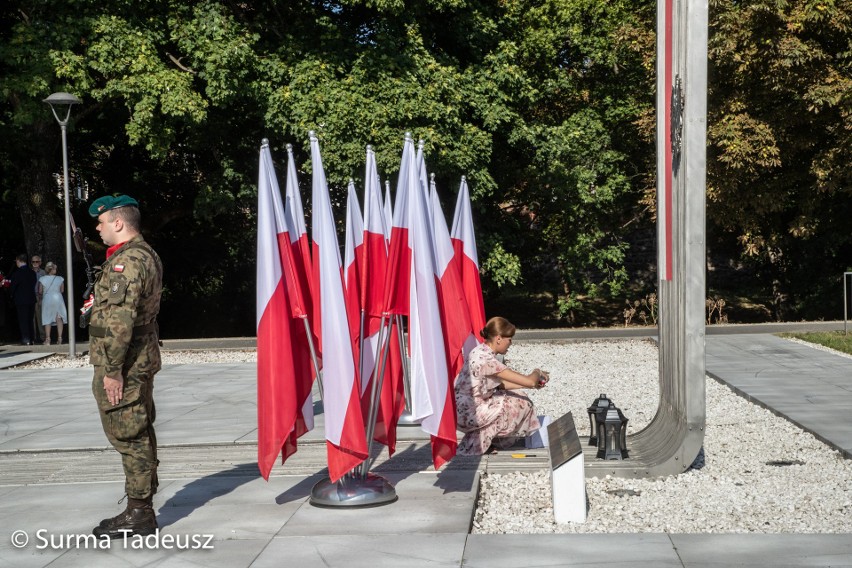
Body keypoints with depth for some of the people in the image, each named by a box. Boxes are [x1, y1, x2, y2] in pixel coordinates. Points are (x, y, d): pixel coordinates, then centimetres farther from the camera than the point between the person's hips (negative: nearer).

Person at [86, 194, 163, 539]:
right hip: (142, 362, 11)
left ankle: (138, 514, 2)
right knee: (139, 435, 14)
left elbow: (120, 320, -23)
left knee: (129, 437, -4)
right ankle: (142, 508, 23)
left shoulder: (126, 260, -18)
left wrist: (112, 369, -21)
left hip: (123, 367, -10)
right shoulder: (147, 255, 15)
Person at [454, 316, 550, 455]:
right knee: (522, 404, -1)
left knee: (518, 399, 13)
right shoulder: (487, 360, -25)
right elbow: (529, 382, -22)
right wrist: (537, 372, 1)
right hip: (469, 414, -9)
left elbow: (498, 384, 16)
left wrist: (532, 383, 11)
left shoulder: (482, 351, 4)